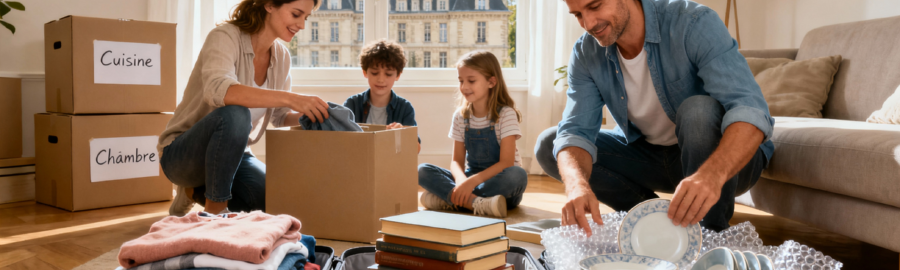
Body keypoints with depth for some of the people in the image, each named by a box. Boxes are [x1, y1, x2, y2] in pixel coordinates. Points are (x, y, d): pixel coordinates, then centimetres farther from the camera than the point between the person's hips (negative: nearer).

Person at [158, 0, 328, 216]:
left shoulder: (281, 56, 0)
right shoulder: (226, 36, -20)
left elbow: (279, 115, 10)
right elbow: (217, 90, -41)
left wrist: (306, 115, -13)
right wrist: (289, 98, -48)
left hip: (232, 154, 7)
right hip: (182, 154, -7)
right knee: (235, 114, -36)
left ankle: (196, 192, 9)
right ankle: (215, 207, -18)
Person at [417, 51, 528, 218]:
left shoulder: (506, 114, -9)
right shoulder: (460, 116, 5)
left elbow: (506, 162, -16)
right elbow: (457, 161, 2)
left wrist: (472, 181, -30)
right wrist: (461, 180, -22)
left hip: (500, 182, -4)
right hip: (470, 178, 4)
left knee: (518, 175, -37)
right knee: (423, 170, -16)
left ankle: (446, 197, -31)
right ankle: (478, 202, -35)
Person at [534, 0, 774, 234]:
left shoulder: (694, 23, -25)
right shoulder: (586, 54, -11)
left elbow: (750, 110, -37)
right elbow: (576, 132, -21)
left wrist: (712, 175, -56)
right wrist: (577, 186, -44)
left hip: (732, 160, -4)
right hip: (648, 153, 4)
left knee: (699, 110, -36)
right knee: (547, 145, -8)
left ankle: (712, 233, -16)